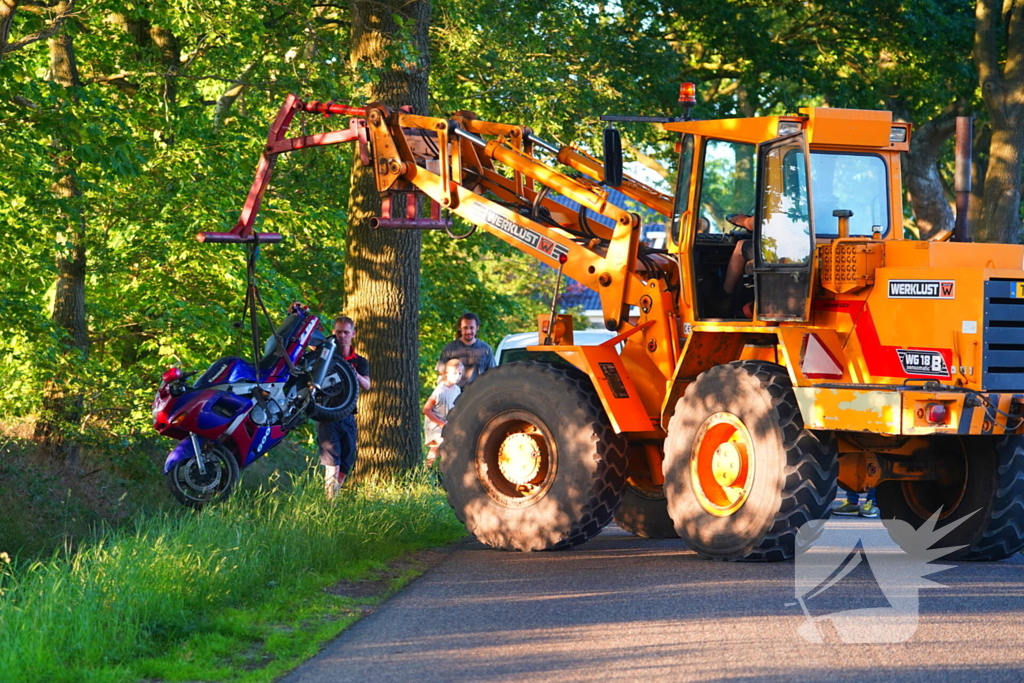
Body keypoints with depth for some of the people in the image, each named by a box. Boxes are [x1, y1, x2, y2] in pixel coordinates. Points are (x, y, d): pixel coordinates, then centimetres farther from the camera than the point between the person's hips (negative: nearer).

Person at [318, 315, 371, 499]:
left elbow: (366, 385, -3)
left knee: (345, 466, 5)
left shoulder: (360, 362, 13)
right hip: (328, 416, -4)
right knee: (332, 463, -16)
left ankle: (334, 498, 14)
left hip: (348, 417, 4)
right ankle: (329, 502, -22)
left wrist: (354, 375, -25)